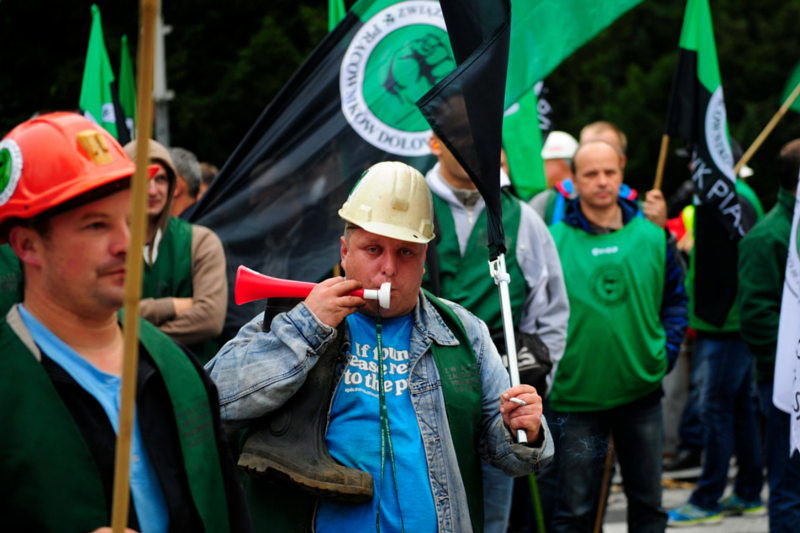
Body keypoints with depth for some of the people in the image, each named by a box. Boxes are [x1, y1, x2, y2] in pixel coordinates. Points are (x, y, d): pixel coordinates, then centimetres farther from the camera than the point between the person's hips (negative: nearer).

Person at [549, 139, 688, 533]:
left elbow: (675, 299, 12)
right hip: (576, 394, -3)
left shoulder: (653, 238, 2)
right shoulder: (553, 241, -6)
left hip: (642, 392, 3)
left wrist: (666, 351, 0)